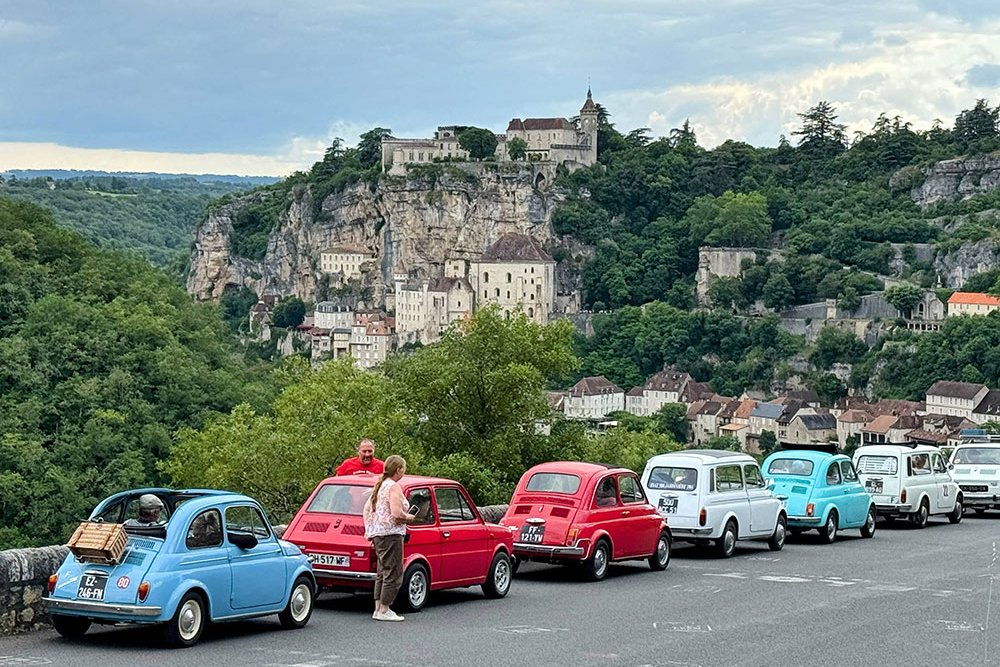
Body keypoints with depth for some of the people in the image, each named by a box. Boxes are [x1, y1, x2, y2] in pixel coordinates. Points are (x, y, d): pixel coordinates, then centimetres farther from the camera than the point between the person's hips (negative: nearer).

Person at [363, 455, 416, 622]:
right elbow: (396, 513, -23)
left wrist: (369, 531, 22)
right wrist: (409, 517, -5)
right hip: (391, 534, -10)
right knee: (393, 574, -4)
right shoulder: (394, 487, -13)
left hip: (377, 533, 10)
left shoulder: (380, 485, 16)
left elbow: (367, 508, 21)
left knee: (382, 573, 15)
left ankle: (378, 608, 17)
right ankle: (384, 610, -3)